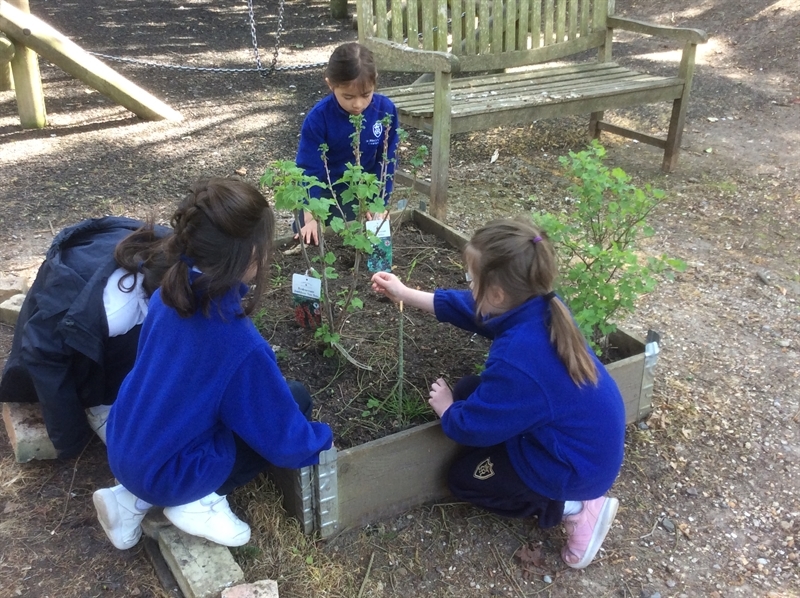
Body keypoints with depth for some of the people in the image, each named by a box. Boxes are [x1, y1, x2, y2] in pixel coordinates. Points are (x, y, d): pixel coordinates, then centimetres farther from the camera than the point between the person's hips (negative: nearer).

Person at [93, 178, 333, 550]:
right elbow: (284, 439, -16)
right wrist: (323, 440, 5)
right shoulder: (240, 346, -30)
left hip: (123, 450, 7)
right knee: (296, 399, 3)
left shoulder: (167, 296, -9)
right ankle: (200, 502, -1)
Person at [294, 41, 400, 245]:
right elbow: (309, 169, -20)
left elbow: (386, 162, -9)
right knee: (308, 237, -3)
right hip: (324, 190, -1)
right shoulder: (318, 118, -25)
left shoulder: (385, 110, -20)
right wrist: (310, 217, -26)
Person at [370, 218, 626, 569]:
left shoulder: (516, 360, -36)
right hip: (590, 439, 8)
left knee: (462, 479, 10)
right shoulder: (538, 307, -12)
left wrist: (446, 409, 1)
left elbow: (471, 427, -21)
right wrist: (404, 293, 11)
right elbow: (467, 307, 6)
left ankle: (574, 508, 6)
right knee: (468, 390, 13)